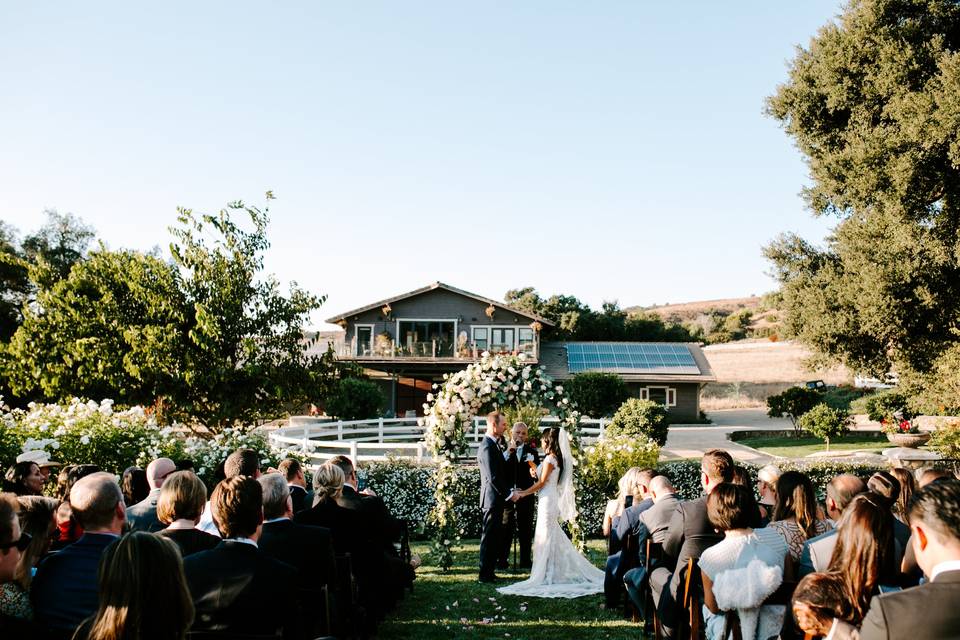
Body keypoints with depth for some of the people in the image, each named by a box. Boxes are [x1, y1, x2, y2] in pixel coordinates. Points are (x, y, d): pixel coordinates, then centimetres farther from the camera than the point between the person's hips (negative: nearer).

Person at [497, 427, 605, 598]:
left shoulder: (550, 458, -15)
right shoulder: (557, 458, 13)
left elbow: (541, 483, -14)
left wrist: (522, 494, -8)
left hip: (548, 500, -9)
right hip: (552, 499, 9)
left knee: (546, 535, -3)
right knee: (553, 536, 14)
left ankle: (547, 573, 3)